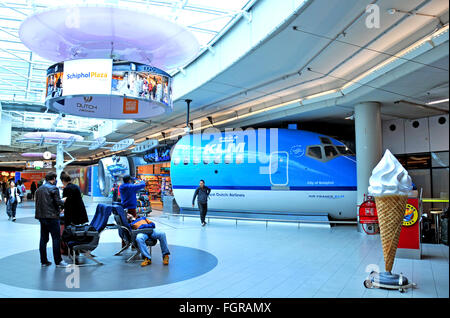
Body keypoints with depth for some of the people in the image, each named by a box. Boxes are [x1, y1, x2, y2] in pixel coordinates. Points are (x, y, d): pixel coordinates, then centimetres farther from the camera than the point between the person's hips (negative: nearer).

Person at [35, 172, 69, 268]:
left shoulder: (39, 189, 13)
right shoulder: (53, 188, -10)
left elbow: (37, 202, 17)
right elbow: (58, 202, -15)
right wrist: (64, 202, 4)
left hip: (42, 217, 8)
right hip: (52, 217, -7)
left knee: (43, 239, 11)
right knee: (56, 239, -2)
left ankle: (44, 261, 17)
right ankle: (58, 261, 2)